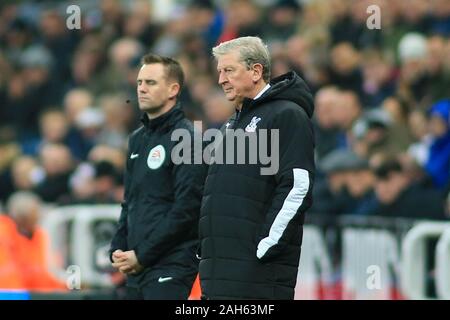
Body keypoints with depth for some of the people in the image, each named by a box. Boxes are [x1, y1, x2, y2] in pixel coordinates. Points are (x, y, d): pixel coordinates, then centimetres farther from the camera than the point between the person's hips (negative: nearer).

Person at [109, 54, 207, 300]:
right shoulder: (138, 139, 18)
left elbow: (186, 209, -15)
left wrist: (142, 255, -14)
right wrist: (118, 251, 7)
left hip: (171, 268, -8)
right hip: (136, 269, 8)